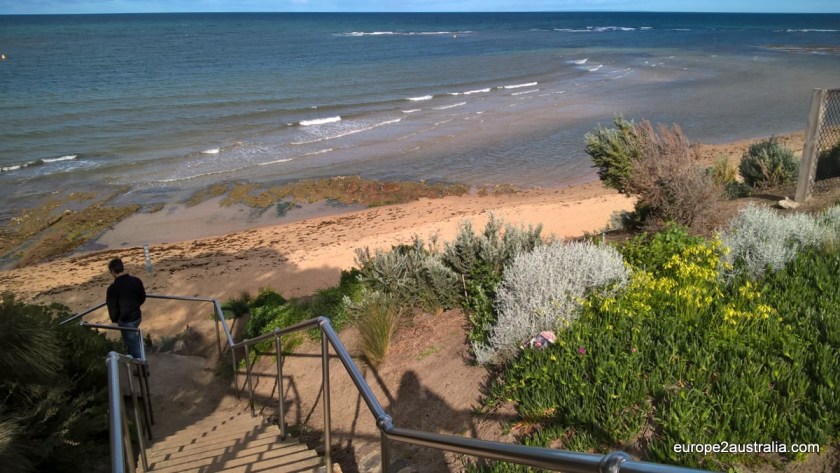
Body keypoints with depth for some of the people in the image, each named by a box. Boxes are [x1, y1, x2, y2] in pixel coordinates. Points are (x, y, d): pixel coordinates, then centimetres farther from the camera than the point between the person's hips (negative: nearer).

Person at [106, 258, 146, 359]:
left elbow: (112, 308, -14)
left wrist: (114, 319, 7)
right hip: (137, 316, 6)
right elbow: (143, 298, 5)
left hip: (125, 320, -6)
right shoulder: (136, 280, -8)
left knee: (133, 346, 10)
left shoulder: (112, 288, -24)